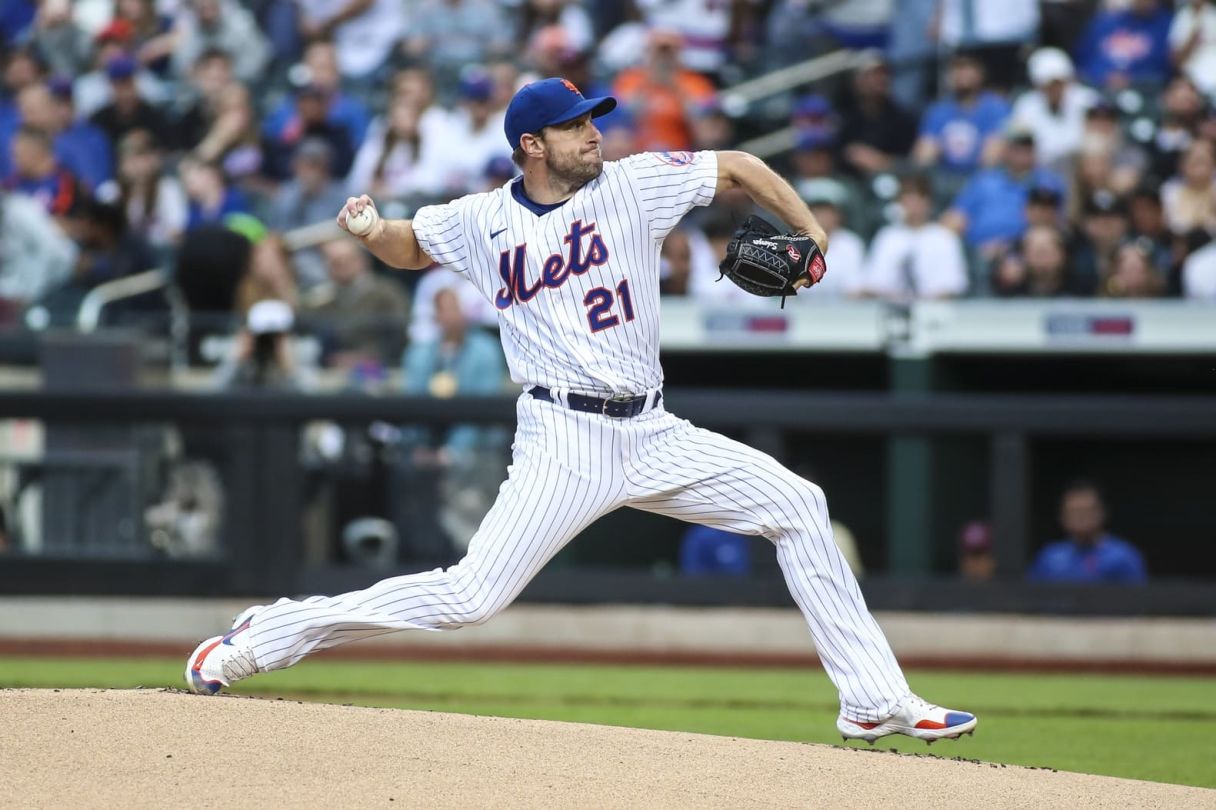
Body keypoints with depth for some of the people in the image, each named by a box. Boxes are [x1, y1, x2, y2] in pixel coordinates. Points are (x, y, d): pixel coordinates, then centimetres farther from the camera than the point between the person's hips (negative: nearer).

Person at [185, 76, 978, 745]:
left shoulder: (633, 183, 1)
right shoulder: (483, 222, 1)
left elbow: (739, 167, 9)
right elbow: (410, 244, 19)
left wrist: (808, 229, -3)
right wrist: (372, 230, -3)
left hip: (651, 435, 4)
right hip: (565, 440, -4)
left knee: (797, 505, -1)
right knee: (469, 598, -14)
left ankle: (874, 701, 6)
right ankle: (269, 635, -2)